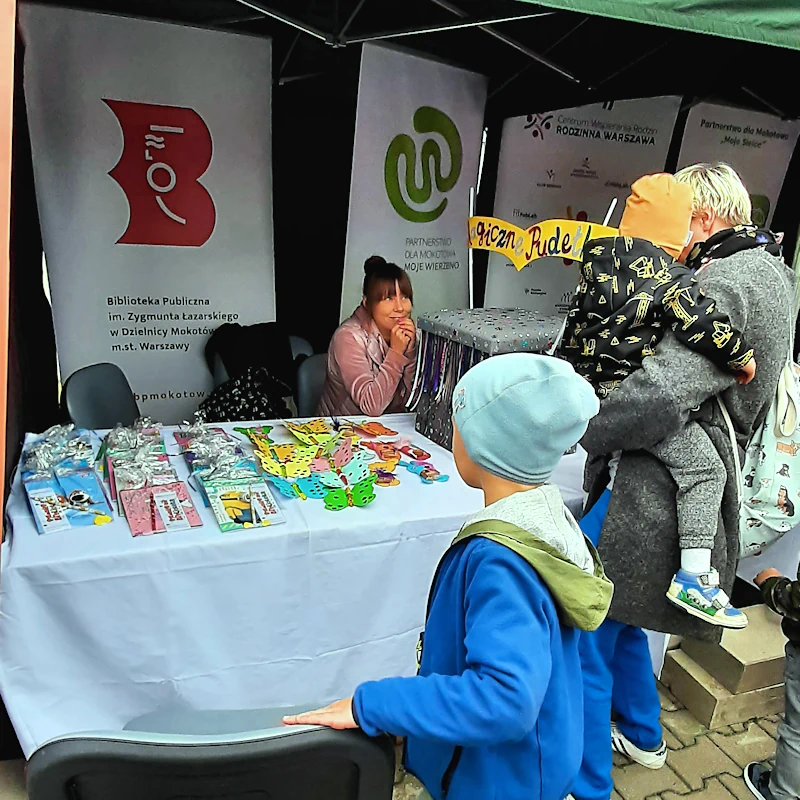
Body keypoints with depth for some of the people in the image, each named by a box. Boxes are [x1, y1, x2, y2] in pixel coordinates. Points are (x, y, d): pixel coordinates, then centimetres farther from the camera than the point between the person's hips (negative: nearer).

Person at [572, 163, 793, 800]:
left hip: (655, 489, -11)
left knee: (582, 640, 3)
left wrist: (589, 436, -14)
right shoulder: (769, 270, 14)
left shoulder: (723, 284, -19)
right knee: (619, 620, 28)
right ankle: (642, 738, 49)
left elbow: (661, 394, -33)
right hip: (703, 483, 11)